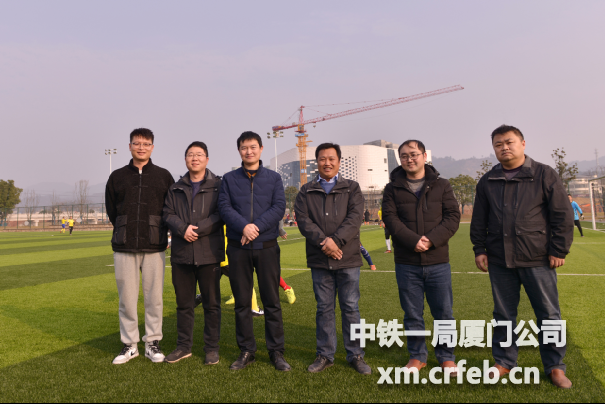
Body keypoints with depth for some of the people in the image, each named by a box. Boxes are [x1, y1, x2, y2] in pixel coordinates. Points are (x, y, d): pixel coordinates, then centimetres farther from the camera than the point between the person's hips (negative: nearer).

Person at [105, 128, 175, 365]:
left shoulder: (164, 176, 6)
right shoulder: (117, 177, 9)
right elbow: (111, 210, 16)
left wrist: (160, 232, 8)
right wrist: (126, 231, 13)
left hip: (154, 247, -1)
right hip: (124, 247, 1)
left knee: (154, 297, 3)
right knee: (127, 298, 5)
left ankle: (152, 343, 17)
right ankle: (129, 345, 18)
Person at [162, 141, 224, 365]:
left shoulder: (218, 185, 1)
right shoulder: (175, 189, 14)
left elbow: (221, 214, -8)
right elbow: (168, 214, 5)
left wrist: (198, 229, -16)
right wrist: (183, 229, -13)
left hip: (209, 253, -3)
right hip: (181, 254, 4)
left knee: (211, 303, 5)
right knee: (184, 303, 13)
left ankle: (212, 347, 19)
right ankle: (184, 346, 27)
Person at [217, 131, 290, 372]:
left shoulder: (274, 178, 7)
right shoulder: (229, 179, 9)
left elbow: (279, 208, -4)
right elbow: (224, 207, -3)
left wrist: (256, 226, -17)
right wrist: (244, 226, -19)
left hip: (267, 247, -1)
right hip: (238, 249, 1)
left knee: (272, 301, 3)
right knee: (242, 302, 8)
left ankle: (277, 352, 15)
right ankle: (247, 351, 20)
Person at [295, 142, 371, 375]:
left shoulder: (352, 188, 7)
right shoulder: (306, 192, 9)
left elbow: (355, 218, -6)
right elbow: (303, 221, -2)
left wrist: (335, 240, -18)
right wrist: (324, 241, -15)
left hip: (348, 260, -1)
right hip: (319, 260, 1)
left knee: (351, 308, 6)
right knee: (324, 308, 10)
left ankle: (355, 355, 19)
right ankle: (325, 355, 22)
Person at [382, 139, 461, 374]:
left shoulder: (441, 185, 7)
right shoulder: (393, 188, 5)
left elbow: (453, 217, -1)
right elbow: (390, 218, -5)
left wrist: (431, 240, -16)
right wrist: (413, 240, -19)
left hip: (438, 261, 1)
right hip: (406, 263, 0)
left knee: (444, 313, 9)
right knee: (412, 314, 9)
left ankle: (446, 357, 27)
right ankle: (417, 356, 26)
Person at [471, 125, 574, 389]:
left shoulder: (544, 175, 0)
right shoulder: (487, 182, 9)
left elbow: (563, 214, -2)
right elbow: (479, 221, 13)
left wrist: (559, 250, -6)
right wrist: (480, 249, 7)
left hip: (538, 259, -2)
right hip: (499, 260, 3)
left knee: (549, 315, 6)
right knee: (503, 314, 11)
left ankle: (554, 366, 23)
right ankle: (504, 362, 25)